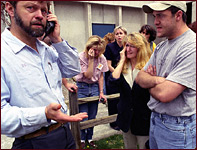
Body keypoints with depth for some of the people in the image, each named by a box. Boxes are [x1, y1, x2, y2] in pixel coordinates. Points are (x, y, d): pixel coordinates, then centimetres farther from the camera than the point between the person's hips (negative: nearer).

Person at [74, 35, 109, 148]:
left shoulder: (102, 58, -2)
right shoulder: (81, 57, -13)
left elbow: (101, 76, 4)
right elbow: (88, 75, -19)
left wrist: (101, 92, -1)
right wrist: (91, 59, -24)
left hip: (94, 88, 3)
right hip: (82, 88, -3)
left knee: (92, 116, 9)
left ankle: (89, 138, 30)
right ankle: (82, 139, 25)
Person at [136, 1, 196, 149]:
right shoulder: (161, 46, 6)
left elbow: (164, 94, -29)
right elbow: (140, 77, 3)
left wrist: (149, 83, -7)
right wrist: (157, 80, -18)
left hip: (177, 128, -7)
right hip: (155, 119, 7)